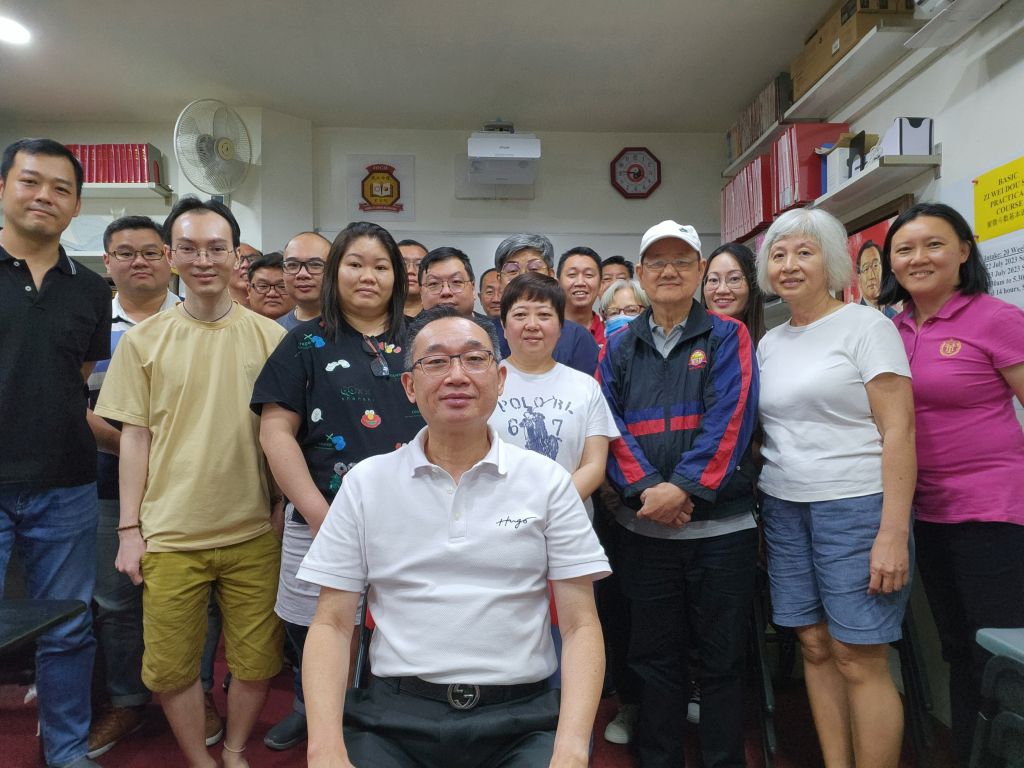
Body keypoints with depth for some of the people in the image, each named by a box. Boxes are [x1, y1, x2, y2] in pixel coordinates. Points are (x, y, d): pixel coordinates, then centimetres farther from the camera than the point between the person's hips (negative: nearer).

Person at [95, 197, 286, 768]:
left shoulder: (270, 336, 0)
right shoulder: (144, 340, 2)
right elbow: (135, 437, 4)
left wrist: (284, 513, 3)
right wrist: (130, 529, 2)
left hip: (254, 533, 0)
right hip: (169, 535, 0)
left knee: (257, 663, 9)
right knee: (171, 668, 10)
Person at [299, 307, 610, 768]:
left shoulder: (548, 481, 0)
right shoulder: (366, 483, 3)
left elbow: (580, 626, 0)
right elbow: (332, 625, 3)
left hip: (521, 718, 0)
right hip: (394, 716, 1)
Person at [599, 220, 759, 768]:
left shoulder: (727, 337, 3)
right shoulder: (619, 346, 10)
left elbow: (730, 420, -9)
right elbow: (609, 425, 0)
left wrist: (685, 487, -19)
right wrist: (646, 488, -15)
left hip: (720, 523, -2)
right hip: (643, 525, 2)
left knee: (721, 657, 9)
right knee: (654, 655, 13)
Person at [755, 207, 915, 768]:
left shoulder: (866, 325, -4)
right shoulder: (769, 343, 13)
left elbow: (899, 430, -10)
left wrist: (893, 533, -16)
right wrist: (758, 515, 9)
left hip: (855, 507, -5)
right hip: (783, 509, 5)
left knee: (859, 659, -2)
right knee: (815, 647, 10)